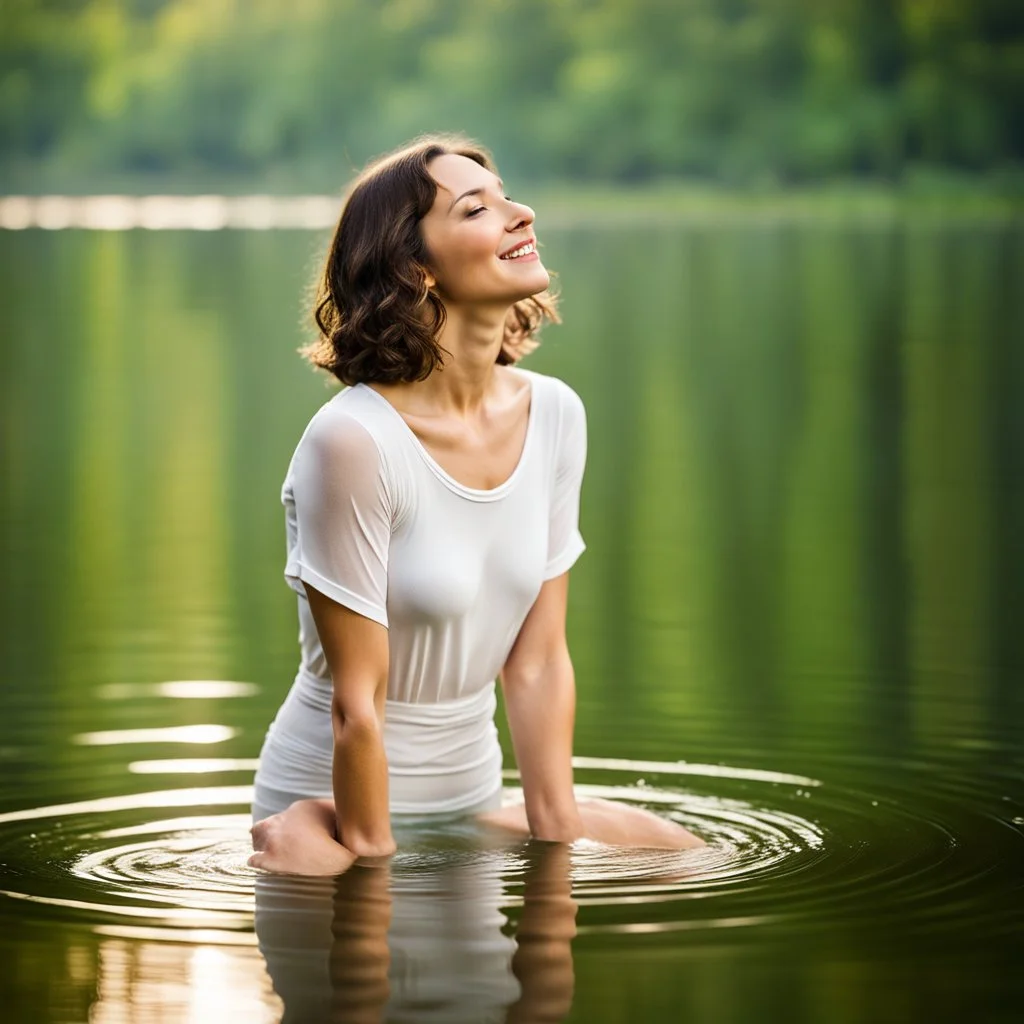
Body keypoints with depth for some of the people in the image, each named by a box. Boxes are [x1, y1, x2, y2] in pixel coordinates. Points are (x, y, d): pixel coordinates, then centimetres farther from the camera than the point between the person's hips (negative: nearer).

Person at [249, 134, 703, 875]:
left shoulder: (555, 415, -4)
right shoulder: (353, 440, -24)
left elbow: (539, 660, 0)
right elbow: (356, 702, -19)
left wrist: (558, 830, -2)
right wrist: (371, 856, -14)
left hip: (473, 791, 7)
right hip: (331, 803, -7)